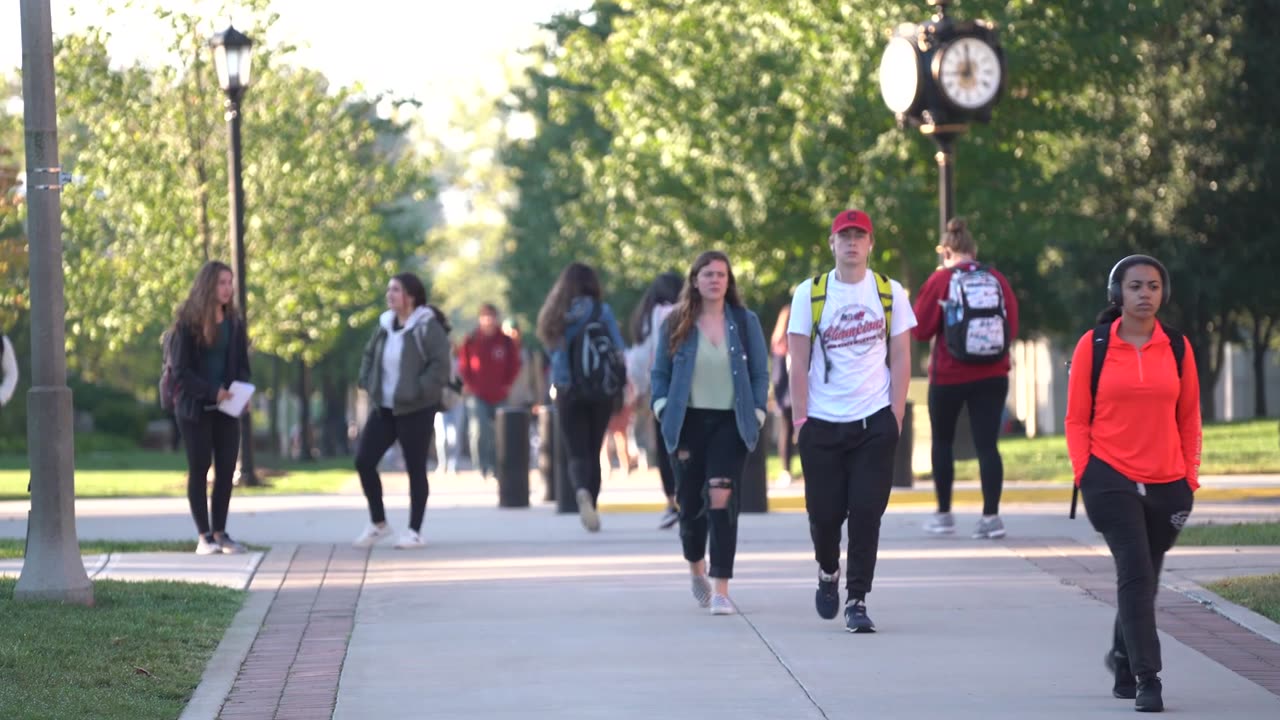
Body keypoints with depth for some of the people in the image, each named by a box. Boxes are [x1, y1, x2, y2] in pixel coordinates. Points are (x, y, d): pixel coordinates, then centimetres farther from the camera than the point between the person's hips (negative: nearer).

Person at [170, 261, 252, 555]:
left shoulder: (234, 322, 9)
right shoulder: (188, 323, -7)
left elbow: (242, 364, 12)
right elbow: (181, 369, -11)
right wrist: (212, 392, -21)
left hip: (226, 409, 5)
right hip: (195, 407, -5)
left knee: (226, 469, 1)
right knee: (199, 469, 0)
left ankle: (220, 532, 9)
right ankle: (204, 536, 2)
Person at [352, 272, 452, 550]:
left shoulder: (428, 327, -11)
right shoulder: (385, 325, 9)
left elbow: (440, 365, -17)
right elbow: (370, 355, 22)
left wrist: (418, 391, -21)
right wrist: (367, 382, 7)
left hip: (416, 410, -7)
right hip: (383, 408, 7)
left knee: (415, 468, 0)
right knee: (363, 459, 1)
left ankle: (414, 531, 10)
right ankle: (378, 523, 15)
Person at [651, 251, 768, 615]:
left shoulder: (746, 322, 5)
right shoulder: (676, 325, 5)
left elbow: (760, 374, 8)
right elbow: (660, 373, 9)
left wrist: (756, 416, 0)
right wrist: (664, 410, -3)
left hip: (730, 422, -1)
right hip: (689, 422, 1)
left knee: (721, 496, -16)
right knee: (690, 501, 6)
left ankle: (721, 590, -17)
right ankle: (696, 567, 37)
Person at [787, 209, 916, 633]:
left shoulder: (889, 293, 5)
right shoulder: (810, 294, 2)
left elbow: (900, 358, 6)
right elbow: (798, 362, 2)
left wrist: (896, 415, -2)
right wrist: (800, 419, -4)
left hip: (874, 422, 0)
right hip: (822, 423, 0)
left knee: (866, 511, -6)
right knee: (825, 511, 3)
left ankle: (857, 600, 0)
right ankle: (828, 570, 33)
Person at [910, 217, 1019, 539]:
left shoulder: (941, 280, -6)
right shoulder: (997, 279, 2)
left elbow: (921, 329, -6)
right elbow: (1012, 328, 4)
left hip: (949, 374, -2)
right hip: (992, 375, 2)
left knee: (942, 441, 14)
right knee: (987, 443, 2)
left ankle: (944, 514, 17)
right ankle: (991, 516, -6)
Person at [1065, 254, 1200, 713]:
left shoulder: (1177, 347, 5)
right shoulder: (1094, 345, -1)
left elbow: (1189, 417, 11)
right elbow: (1077, 418, 2)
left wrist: (1190, 476, 6)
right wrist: (1084, 474, -5)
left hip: (1167, 484, 3)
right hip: (1112, 479, -3)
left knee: (1143, 578, 13)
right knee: (1136, 573, -14)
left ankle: (1122, 656, 37)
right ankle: (1147, 678, -14)